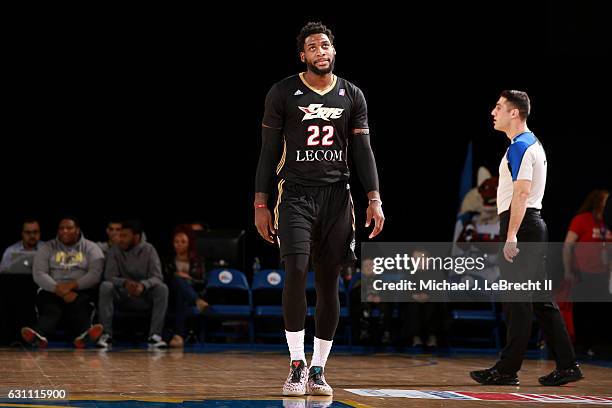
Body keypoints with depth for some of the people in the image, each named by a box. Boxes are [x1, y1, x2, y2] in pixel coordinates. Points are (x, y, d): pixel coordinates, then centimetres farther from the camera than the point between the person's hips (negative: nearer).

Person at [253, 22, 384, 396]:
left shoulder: (352, 96, 7)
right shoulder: (283, 93, 0)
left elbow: (363, 151, 6)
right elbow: (269, 151, 2)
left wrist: (374, 200, -6)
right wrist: (261, 204, -3)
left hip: (336, 193, 3)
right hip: (295, 193, -3)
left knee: (329, 283, 3)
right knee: (296, 271, -17)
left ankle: (318, 370, 11)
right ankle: (297, 366, -8)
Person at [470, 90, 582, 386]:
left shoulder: (520, 148, -12)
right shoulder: (532, 144, 21)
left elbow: (522, 193, -21)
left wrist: (511, 236, -24)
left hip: (520, 225, -10)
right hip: (533, 224, 10)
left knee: (517, 299, -8)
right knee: (540, 299, 10)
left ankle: (507, 370, -6)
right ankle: (567, 365, 10)